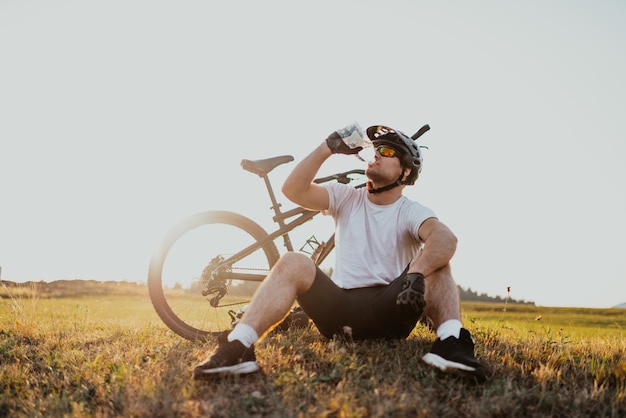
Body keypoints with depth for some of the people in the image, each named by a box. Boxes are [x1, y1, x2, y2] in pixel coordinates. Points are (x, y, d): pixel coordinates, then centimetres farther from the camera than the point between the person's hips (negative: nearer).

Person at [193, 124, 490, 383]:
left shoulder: (410, 212, 1)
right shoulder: (346, 198, 10)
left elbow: (445, 238, -22)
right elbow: (293, 190, -5)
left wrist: (417, 273, -41)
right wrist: (327, 148, -11)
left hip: (389, 312, -1)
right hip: (340, 309, 2)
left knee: (433, 261, -21)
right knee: (293, 262, -23)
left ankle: (450, 342, -40)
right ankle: (238, 347, -36)